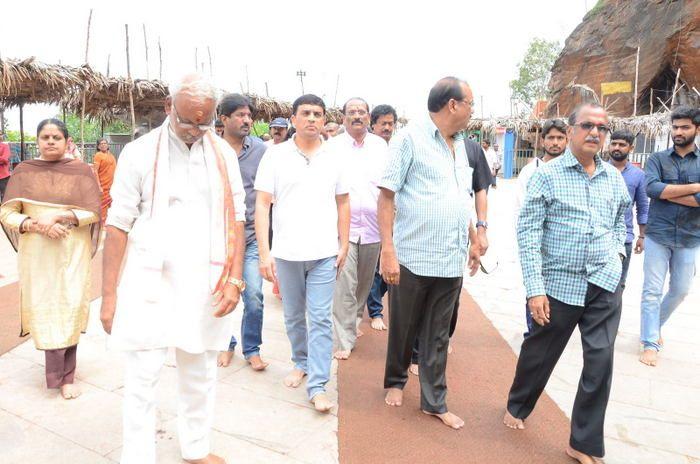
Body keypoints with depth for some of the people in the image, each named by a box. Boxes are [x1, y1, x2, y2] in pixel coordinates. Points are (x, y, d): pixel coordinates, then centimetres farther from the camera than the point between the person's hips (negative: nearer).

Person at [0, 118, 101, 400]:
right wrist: (37, 224, -16)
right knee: (44, 309, 4)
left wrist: (58, 216, -17)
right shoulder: (24, 171, 5)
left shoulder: (82, 171, 1)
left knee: (69, 308, -1)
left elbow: (93, 212, -4)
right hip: (36, 253, 1)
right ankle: (62, 374, 19)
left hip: (72, 252, -1)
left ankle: (64, 375, 13)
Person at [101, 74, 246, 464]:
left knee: (200, 375, 14)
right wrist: (109, 296, -4)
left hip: (205, 284, 3)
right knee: (142, 380, 3)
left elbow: (236, 217, 5)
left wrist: (235, 278, -4)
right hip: (148, 284, -2)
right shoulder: (140, 153, -4)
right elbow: (119, 225, -3)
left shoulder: (223, 153, 5)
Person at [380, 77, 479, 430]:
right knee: (404, 329, 13)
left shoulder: (460, 144, 12)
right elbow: (386, 196, -12)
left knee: (438, 335, 13)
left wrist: (473, 241, 20)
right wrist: (388, 251, -18)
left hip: (451, 261, 6)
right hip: (413, 258, -5)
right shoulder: (410, 137, -8)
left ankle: (434, 401, 25)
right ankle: (396, 381, 37)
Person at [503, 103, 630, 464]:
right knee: (540, 353, 12)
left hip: (605, 285, 4)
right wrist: (535, 288, -17)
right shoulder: (546, 175, -8)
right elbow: (527, 232, -12)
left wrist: (618, 251, 8)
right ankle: (517, 406, 41)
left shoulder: (614, 178, 7)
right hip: (560, 285, -3)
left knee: (601, 361, 3)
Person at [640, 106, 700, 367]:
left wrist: (666, 193, -15)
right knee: (652, 291, -1)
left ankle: (656, 325, 37)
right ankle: (650, 344, 6)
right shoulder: (657, 159, 1)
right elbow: (652, 188, -16)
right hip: (658, 235, -2)